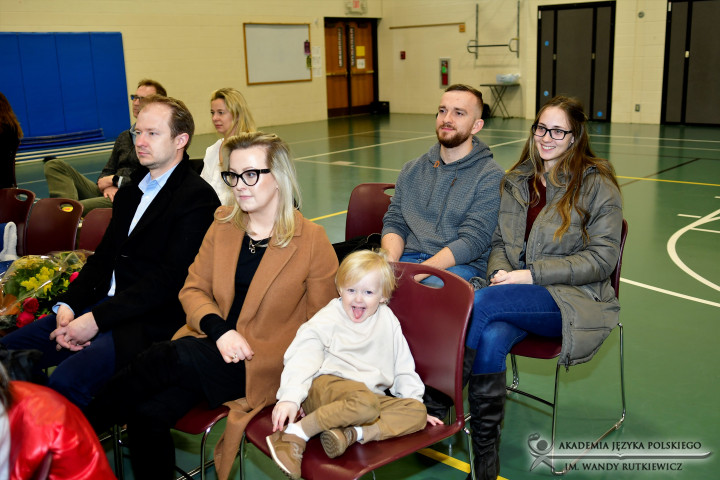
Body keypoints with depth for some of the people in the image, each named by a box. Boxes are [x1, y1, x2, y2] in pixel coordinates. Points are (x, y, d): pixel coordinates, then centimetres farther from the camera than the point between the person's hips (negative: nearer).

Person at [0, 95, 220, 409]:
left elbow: (170, 277, -17)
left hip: (148, 324, -8)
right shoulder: (132, 189, 17)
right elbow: (104, 256, 17)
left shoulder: (198, 198, -11)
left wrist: (97, 319, -18)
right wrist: (67, 305, 0)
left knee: (68, 378, -28)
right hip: (102, 305, 8)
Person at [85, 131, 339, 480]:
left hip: (264, 364, -4)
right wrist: (219, 329, -9)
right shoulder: (223, 223, 9)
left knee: (166, 357, -25)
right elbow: (193, 289, 10)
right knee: (147, 414, -22)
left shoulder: (312, 240, -3)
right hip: (212, 344, 4)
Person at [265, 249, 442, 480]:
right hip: (325, 386, -6)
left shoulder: (388, 322, 12)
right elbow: (302, 359, -10)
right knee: (366, 401, -37)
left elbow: (403, 367, 19)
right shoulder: (327, 320, -1)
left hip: (370, 396, 6)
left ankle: (350, 434, -32)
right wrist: (289, 398, -23)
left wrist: (416, 401, 12)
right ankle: (295, 434, -30)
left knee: (417, 412, -16)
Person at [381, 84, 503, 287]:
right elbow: (394, 222, 13)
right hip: (408, 256, 4)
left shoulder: (490, 176, -1)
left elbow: (472, 241, -10)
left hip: (461, 265, -4)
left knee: (433, 286, -38)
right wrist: (389, 263, -11)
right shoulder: (412, 170, 18)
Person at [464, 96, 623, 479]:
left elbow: (602, 258, -7)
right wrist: (501, 272, -6)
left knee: (483, 300, -32)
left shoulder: (597, 185, -1)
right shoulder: (516, 181, 15)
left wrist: (532, 274, -15)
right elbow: (499, 242, 18)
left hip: (574, 298, -4)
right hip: (518, 295, 4)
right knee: (492, 338, -31)